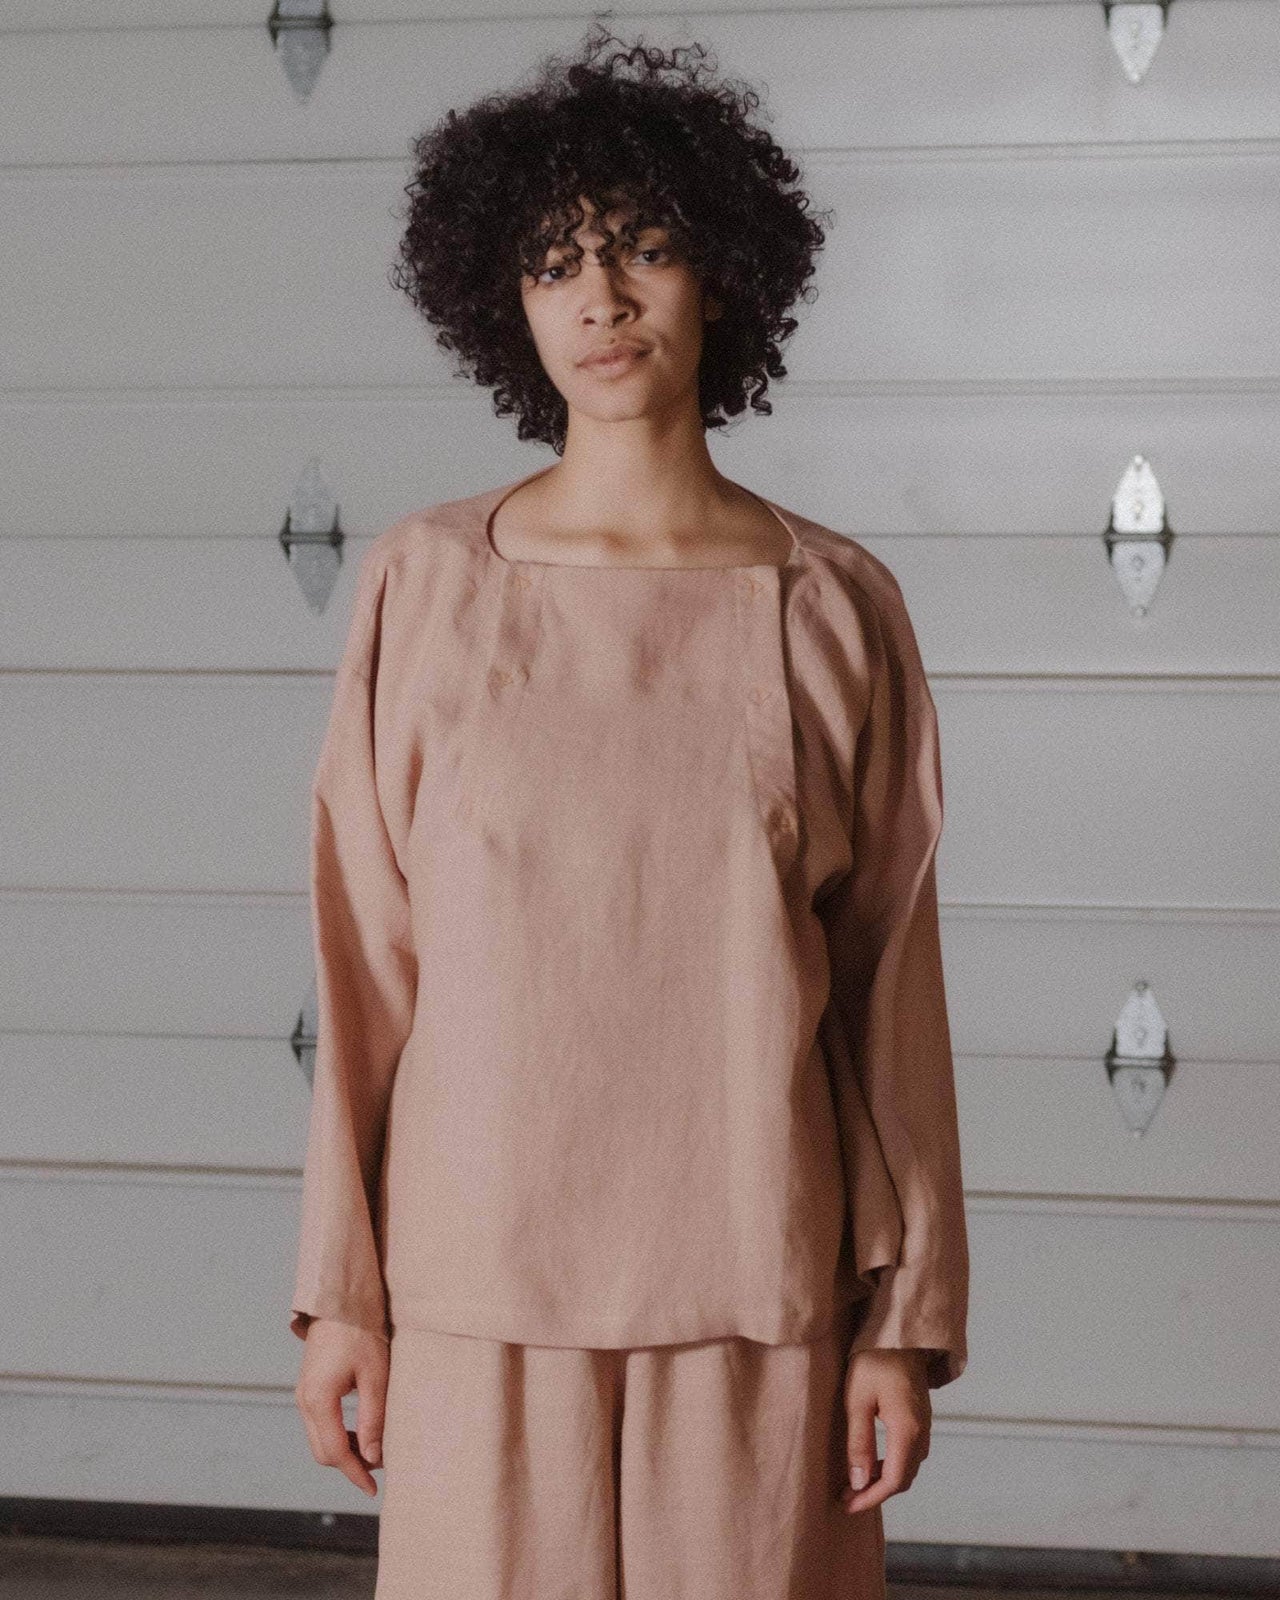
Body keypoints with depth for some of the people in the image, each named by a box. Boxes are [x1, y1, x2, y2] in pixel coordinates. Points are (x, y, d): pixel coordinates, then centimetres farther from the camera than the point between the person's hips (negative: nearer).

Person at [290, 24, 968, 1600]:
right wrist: (338, 1286, 2)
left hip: (756, 1291, 0)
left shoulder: (835, 608, 0)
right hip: (481, 1287, 0)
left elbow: (891, 993, 3)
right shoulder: (427, 581, 0)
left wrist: (907, 1317, 2)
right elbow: (367, 964, 2)